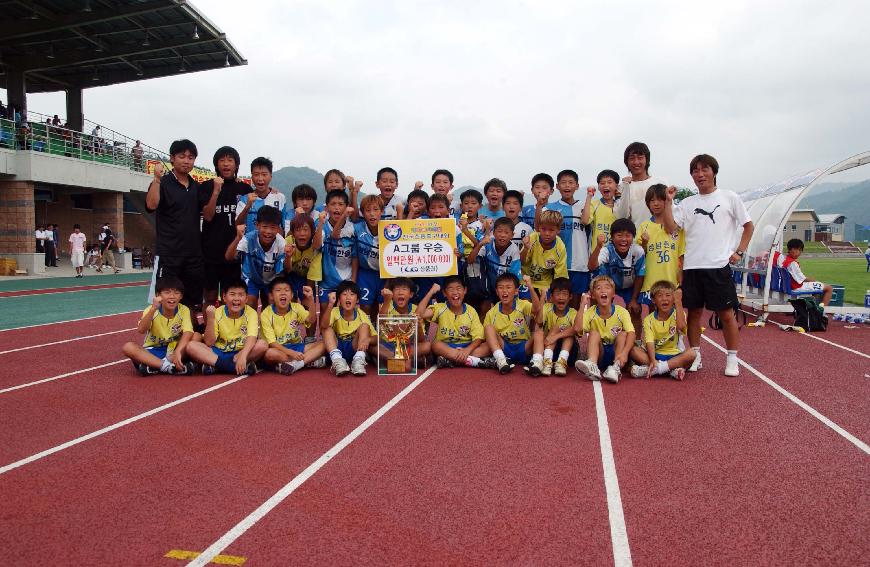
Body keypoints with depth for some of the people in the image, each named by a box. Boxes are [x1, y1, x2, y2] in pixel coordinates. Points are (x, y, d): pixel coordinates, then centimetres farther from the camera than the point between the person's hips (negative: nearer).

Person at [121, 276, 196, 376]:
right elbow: (141, 330, -28)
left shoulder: (184, 310, -10)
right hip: (152, 352, 0)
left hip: (173, 350, 0)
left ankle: (153, 366, -31)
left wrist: (178, 352, -41)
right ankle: (167, 366, -35)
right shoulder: (151, 310, -10)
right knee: (128, 347, -26)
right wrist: (153, 309, -40)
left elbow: (188, 333, -25)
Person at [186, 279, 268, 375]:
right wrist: (210, 318, -20)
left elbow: (251, 338, -24)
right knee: (191, 346, -22)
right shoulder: (217, 313, -4)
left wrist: (242, 356, -42)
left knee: (263, 344, -29)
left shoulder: (250, 313, -8)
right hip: (219, 353, 2)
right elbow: (209, 343, -9)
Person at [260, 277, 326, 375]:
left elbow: (311, 320, -19)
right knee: (269, 353, -38)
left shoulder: (296, 307, 1)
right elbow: (272, 342, -15)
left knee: (322, 345, -17)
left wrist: (311, 300, -34)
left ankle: (294, 364, -31)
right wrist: (291, 353, -30)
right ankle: (309, 361, -29)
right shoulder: (266, 314, -10)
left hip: (296, 346, 4)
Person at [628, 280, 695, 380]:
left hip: (675, 355, -1)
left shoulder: (678, 315, 1)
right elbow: (650, 342, -11)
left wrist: (678, 301, -22)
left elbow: (681, 326, -24)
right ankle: (673, 368, -30)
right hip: (655, 355, 1)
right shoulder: (649, 320, 0)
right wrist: (653, 361, -30)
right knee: (633, 351, -25)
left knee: (691, 353, -30)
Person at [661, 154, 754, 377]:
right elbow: (670, 227, -1)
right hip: (692, 266, 3)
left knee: (727, 313, 0)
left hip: (719, 265, -3)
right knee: (694, 311, 8)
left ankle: (732, 359, 11)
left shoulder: (729, 198, 5)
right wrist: (668, 201, -5)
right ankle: (695, 356, 19)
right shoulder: (687, 203, 11)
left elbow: (748, 225, 10)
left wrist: (739, 251, 1)